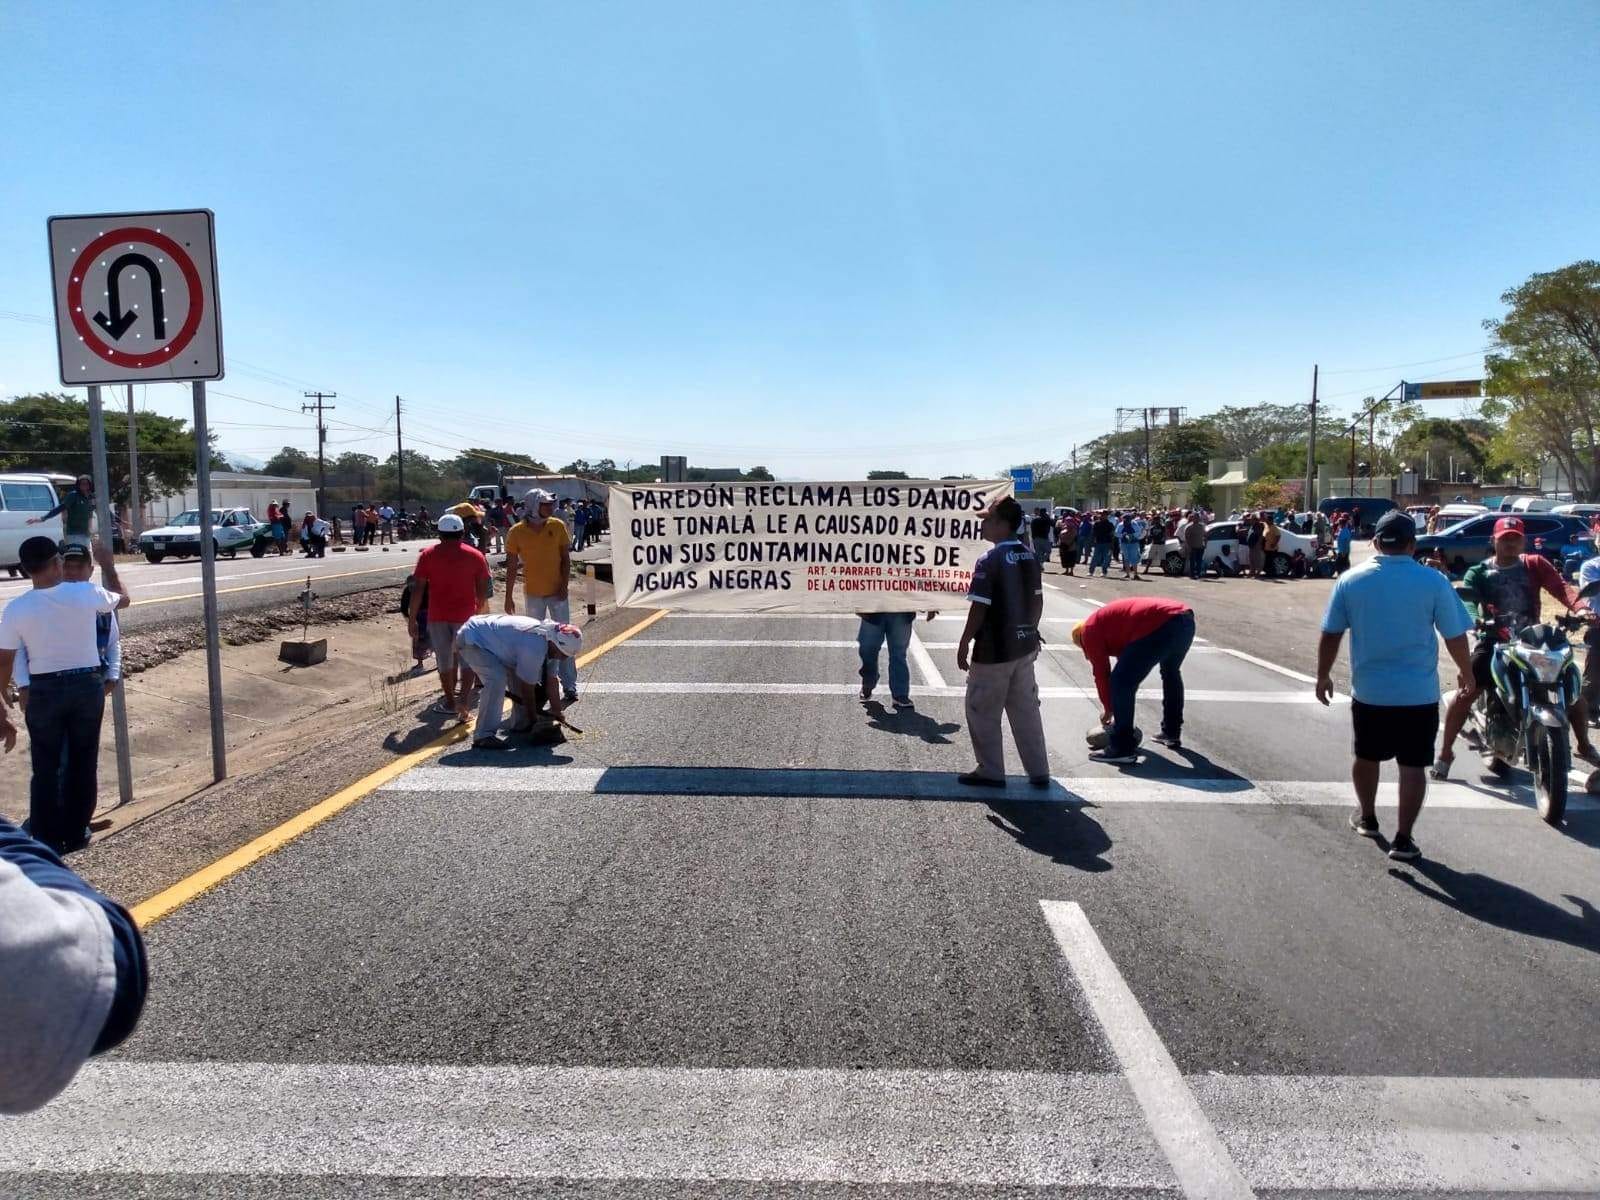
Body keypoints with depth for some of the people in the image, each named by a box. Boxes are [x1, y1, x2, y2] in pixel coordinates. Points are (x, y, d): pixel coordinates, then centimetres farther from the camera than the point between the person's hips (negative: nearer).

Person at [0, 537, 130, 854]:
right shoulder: (86, 593, -11)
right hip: (88, 685, 1)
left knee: (46, 770, 9)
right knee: (84, 764, 13)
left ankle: (46, 842, 13)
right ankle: (76, 834, 22)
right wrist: (108, 564, 25)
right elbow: (123, 599, 12)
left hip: (45, 691, -1)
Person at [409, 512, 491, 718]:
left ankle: (450, 702, 12)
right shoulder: (476, 555, 2)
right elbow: (483, 589, 1)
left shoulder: (427, 555, -1)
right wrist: (478, 610, 15)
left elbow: (417, 589, -4)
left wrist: (412, 618, 1)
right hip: (466, 615, 1)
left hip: (438, 616, -1)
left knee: (444, 659, 8)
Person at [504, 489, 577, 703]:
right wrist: (509, 596, -1)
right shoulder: (517, 532, -8)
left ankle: (569, 685, 4)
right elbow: (511, 567, -2)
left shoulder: (557, 526, -6)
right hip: (533, 593, 0)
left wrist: (564, 585, -9)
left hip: (557, 591, 0)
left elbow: (565, 558, 0)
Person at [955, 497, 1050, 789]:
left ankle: (990, 772, 13)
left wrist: (964, 644, -9)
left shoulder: (989, 561, -17)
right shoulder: (1029, 557, 5)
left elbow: (979, 608, -18)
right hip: (1024, 645, 7)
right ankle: (1039, 772, 19)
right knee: (1026, 709, 14)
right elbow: (1038, 601, 11)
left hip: (994, 649, -7)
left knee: (982, 711, 7)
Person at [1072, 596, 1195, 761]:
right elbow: (1129, 666, 39)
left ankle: (1122, 748, 0)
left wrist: (1108, 709, 24)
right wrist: (1116, 708, 42)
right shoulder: (1109, 619, 37)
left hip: (1160, 626, -10)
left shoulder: (1090, 630, 13)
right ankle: (1172, 733, 44)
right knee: (1171, 674, 34)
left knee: (1120, 682, -1)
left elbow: (1101, 673, 11)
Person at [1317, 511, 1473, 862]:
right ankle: (1403, 838, 5)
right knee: (1413, 765, 5)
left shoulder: (1351, 580, -5)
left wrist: (1323, 676, 11)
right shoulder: (1433, 581, -9)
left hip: (1368, 691, 2)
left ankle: (1367, 818, 37)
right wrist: (1466, 674, 13)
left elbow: (1330, 634, 0)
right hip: (1419, 692, -2)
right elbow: (1455, 636, -4)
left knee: (1366, 756, 20)